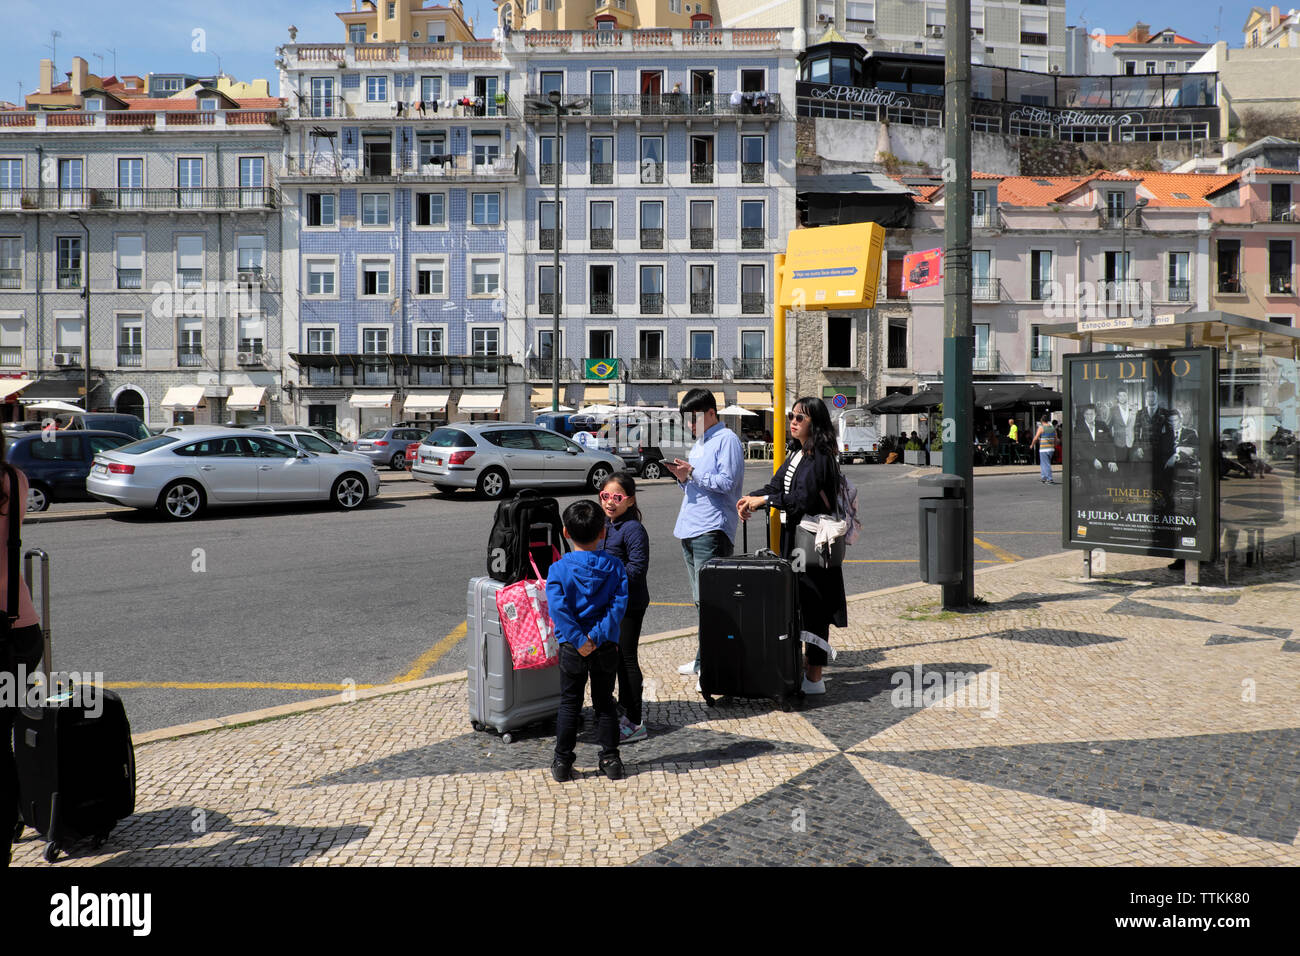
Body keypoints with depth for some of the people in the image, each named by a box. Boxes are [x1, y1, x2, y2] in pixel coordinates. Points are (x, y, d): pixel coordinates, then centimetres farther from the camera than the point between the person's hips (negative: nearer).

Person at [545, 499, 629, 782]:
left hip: (573, 648, -1)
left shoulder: (558, 569, -9)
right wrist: (598, 636, -17)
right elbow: (619, 604, -13)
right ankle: (610, 760, 19)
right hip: (607, 647, 1)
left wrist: (579, 641, -18)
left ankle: (562, 763, 17)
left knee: (569, 703, 12)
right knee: (605, 703, 15)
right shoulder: (615, 566, -4)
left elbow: (558, 608, -20)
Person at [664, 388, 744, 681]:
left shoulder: (727, 440, -7)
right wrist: (683, 477, 6)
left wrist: (692, 473, -17)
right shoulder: (699, 443, 22)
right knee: (701, 599, 12)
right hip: (690, 528, 10)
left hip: (711, 529, -10)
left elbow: (726, 482, -16)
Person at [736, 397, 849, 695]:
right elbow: (777, 485, 12)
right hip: (792, 534, 9)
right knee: (796, 600, 13)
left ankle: (814, 678, 1)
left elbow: (802, 499, -21)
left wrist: (764, 500, -15)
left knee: (813, 604, -4)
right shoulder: (797, 454, 13)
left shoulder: (820, 458, -15)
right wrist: (750, 498, -6)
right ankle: (808, 663, 24)